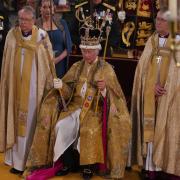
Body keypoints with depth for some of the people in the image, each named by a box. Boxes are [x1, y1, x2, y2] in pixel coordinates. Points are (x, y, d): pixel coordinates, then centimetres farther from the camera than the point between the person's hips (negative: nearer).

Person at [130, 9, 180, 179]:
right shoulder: (151, 41, 9)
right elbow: (143, 68, 6)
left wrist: (162, 86, -14)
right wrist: (154, 85, -8)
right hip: (149, 93, 4)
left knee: (164, 127, -3)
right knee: (150, 127, 3)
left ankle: (163, 165, 2)